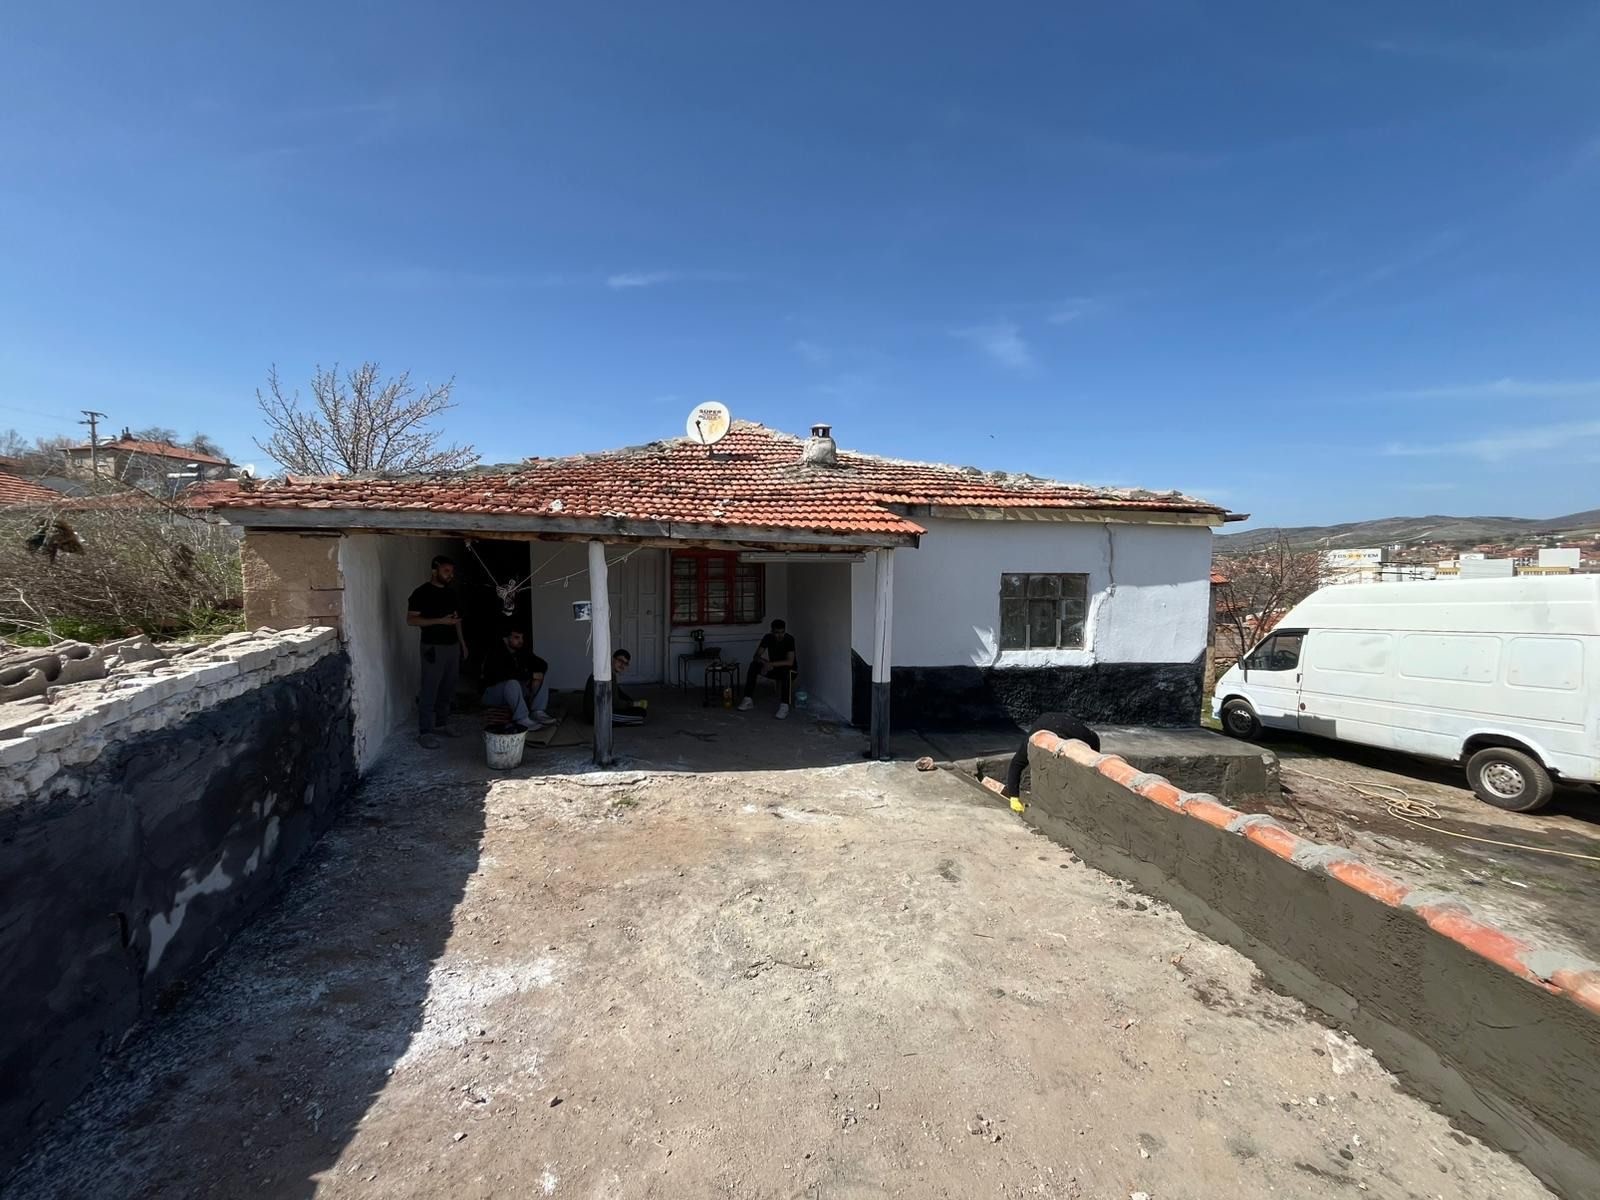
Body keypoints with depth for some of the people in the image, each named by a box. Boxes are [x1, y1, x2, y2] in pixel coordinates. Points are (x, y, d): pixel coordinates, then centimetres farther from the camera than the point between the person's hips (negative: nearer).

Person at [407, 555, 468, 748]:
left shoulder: (450, 592, 12)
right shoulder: (422, 593, -10)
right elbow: (411, 619, -14)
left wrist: (462, 642, 17)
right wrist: (440, 621, -23)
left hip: (453, 646, 7)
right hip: (433, 648, -7)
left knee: (447, 689, 13)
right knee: (429, 691, -4)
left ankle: (441, 723, 26)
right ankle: (424, 732, 3)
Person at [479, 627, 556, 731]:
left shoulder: (523, 652, 1)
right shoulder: (495, 653, -20)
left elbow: (543, 665, 2)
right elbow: (505, 674, -35)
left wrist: (533, 678, -18)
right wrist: (531, 675, -30)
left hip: (516, 691, 7)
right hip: (493, 694, -7)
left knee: (540, 676, -7)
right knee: (512, 683, -36)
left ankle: (537, 712, -18)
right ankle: (522, 719, -36)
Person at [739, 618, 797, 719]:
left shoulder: (789, 640, -23)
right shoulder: (768, 638, -10)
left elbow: (790, 662, -31)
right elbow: (756, 656, -14)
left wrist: (771, 664, -39)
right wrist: (766, 663, -35)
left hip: (789, 670, -4)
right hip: (773, 668, 5)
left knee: (786, 670, -40)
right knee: (754, 665, -19)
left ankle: (784, 706, -39)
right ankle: (748, 700, -19)